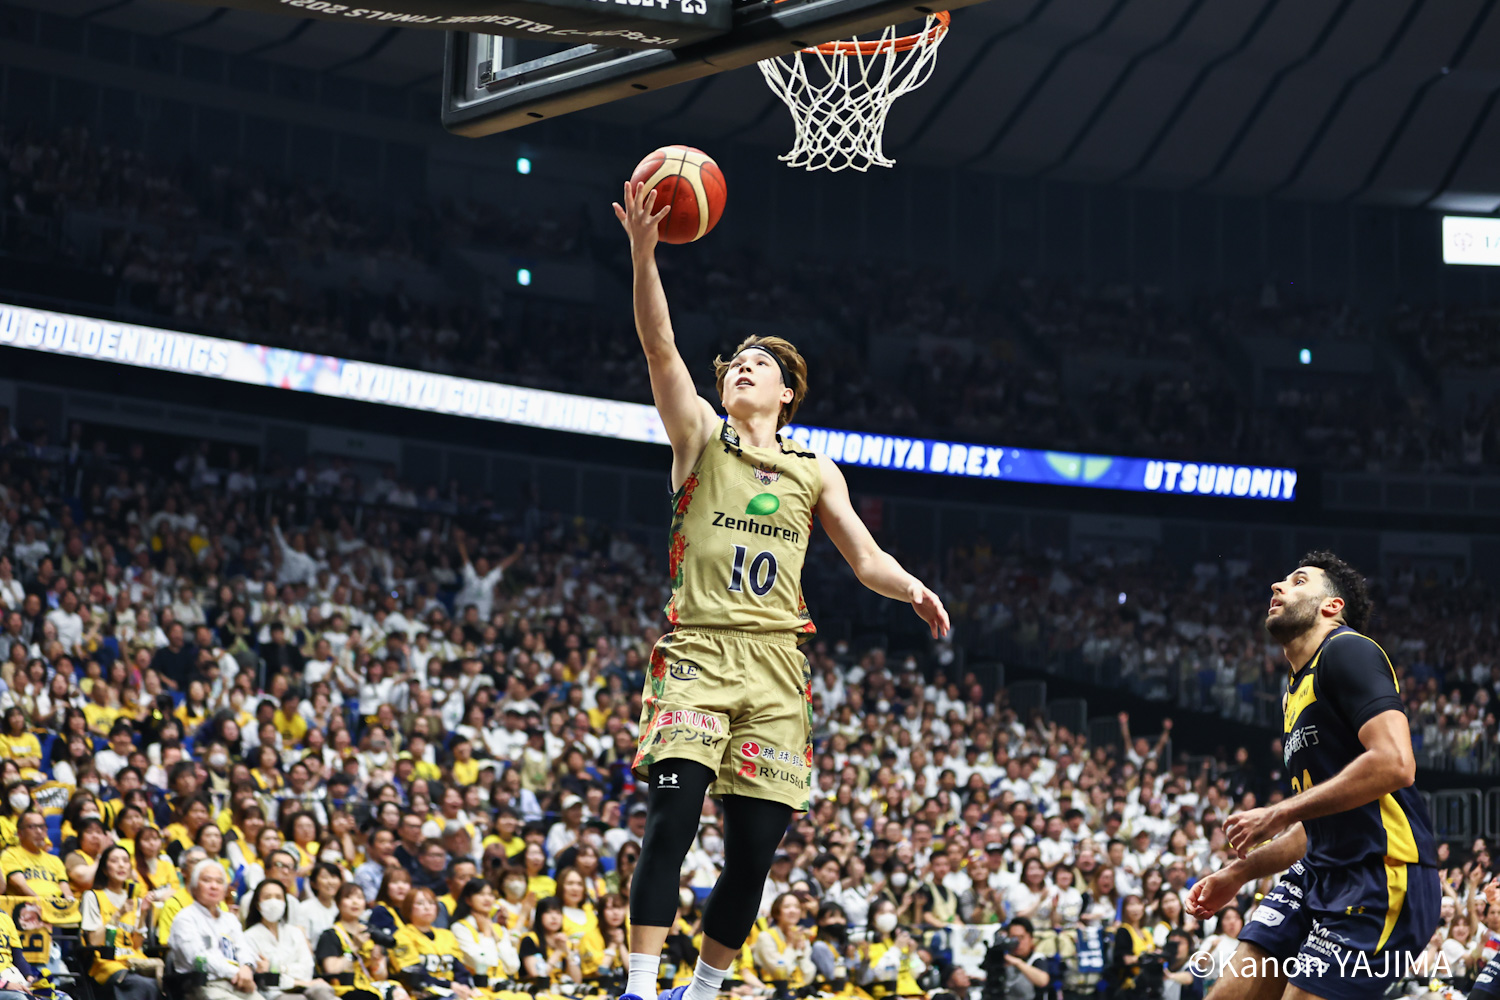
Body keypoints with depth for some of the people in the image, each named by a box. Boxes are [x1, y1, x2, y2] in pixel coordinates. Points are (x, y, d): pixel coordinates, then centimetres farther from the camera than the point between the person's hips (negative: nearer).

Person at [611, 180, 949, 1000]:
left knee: (755, 846, 1)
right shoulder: (701, 438, 10)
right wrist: (643, 254, -15)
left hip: (777, 664, 3)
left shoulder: (815, 474, 18)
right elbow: (659, 346, -2)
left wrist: (910, 588, -8)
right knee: (671, 815, -19)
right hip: (699, 650, -3)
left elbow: (865, 558, 14)